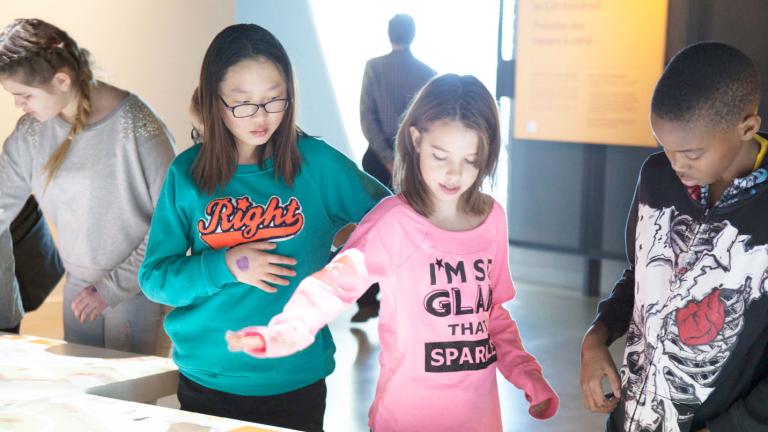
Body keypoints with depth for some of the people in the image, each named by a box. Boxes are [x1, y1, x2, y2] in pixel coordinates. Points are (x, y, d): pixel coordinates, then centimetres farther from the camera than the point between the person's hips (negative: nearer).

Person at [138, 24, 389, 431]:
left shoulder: (317, 162, -7)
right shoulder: (187, 173, -4)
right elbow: (154, 277, -3)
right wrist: (226, 267, -17)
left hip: (295, 379, -1)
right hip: (206, 379, 1)